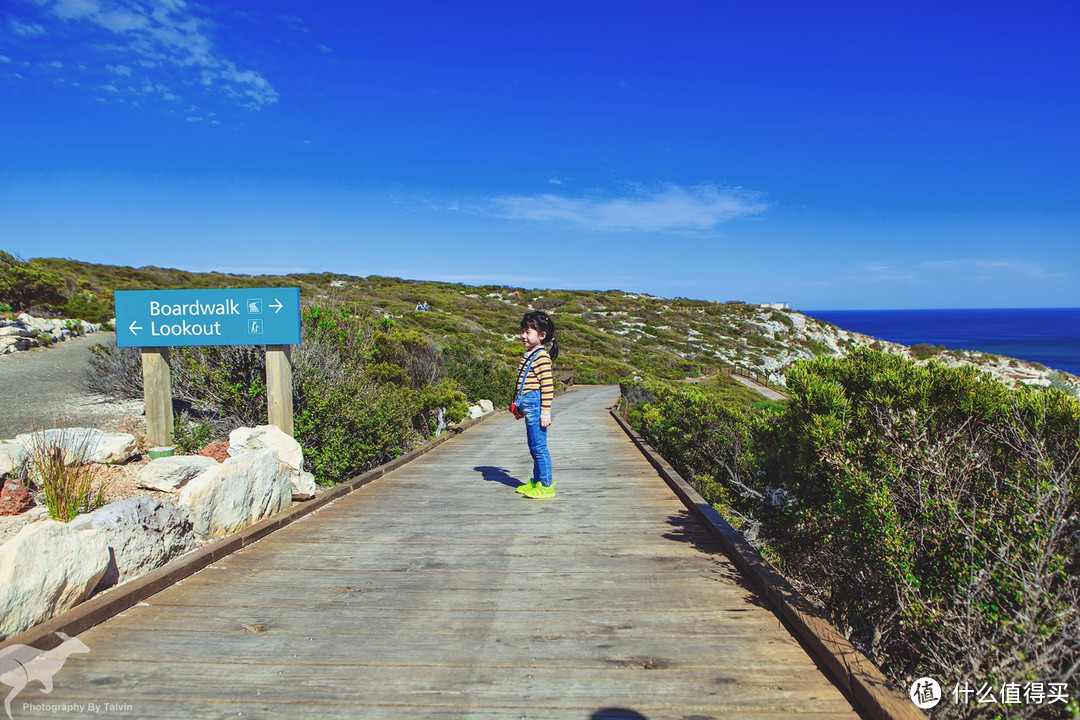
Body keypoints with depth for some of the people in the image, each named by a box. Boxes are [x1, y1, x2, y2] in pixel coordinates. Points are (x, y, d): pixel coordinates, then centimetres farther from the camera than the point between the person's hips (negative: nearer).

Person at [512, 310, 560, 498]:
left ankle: (546, 485, 3)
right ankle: (536, 481, 27)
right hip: (529, 408, 10)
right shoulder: (529, 355, 15)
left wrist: (545, 413, -19)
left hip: (536, 407, -10)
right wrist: (520, 408, 28)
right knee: (534, 447, 17)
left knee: (539, 446, -5)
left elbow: (547, 387, -18)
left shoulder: (542, 357, -14)